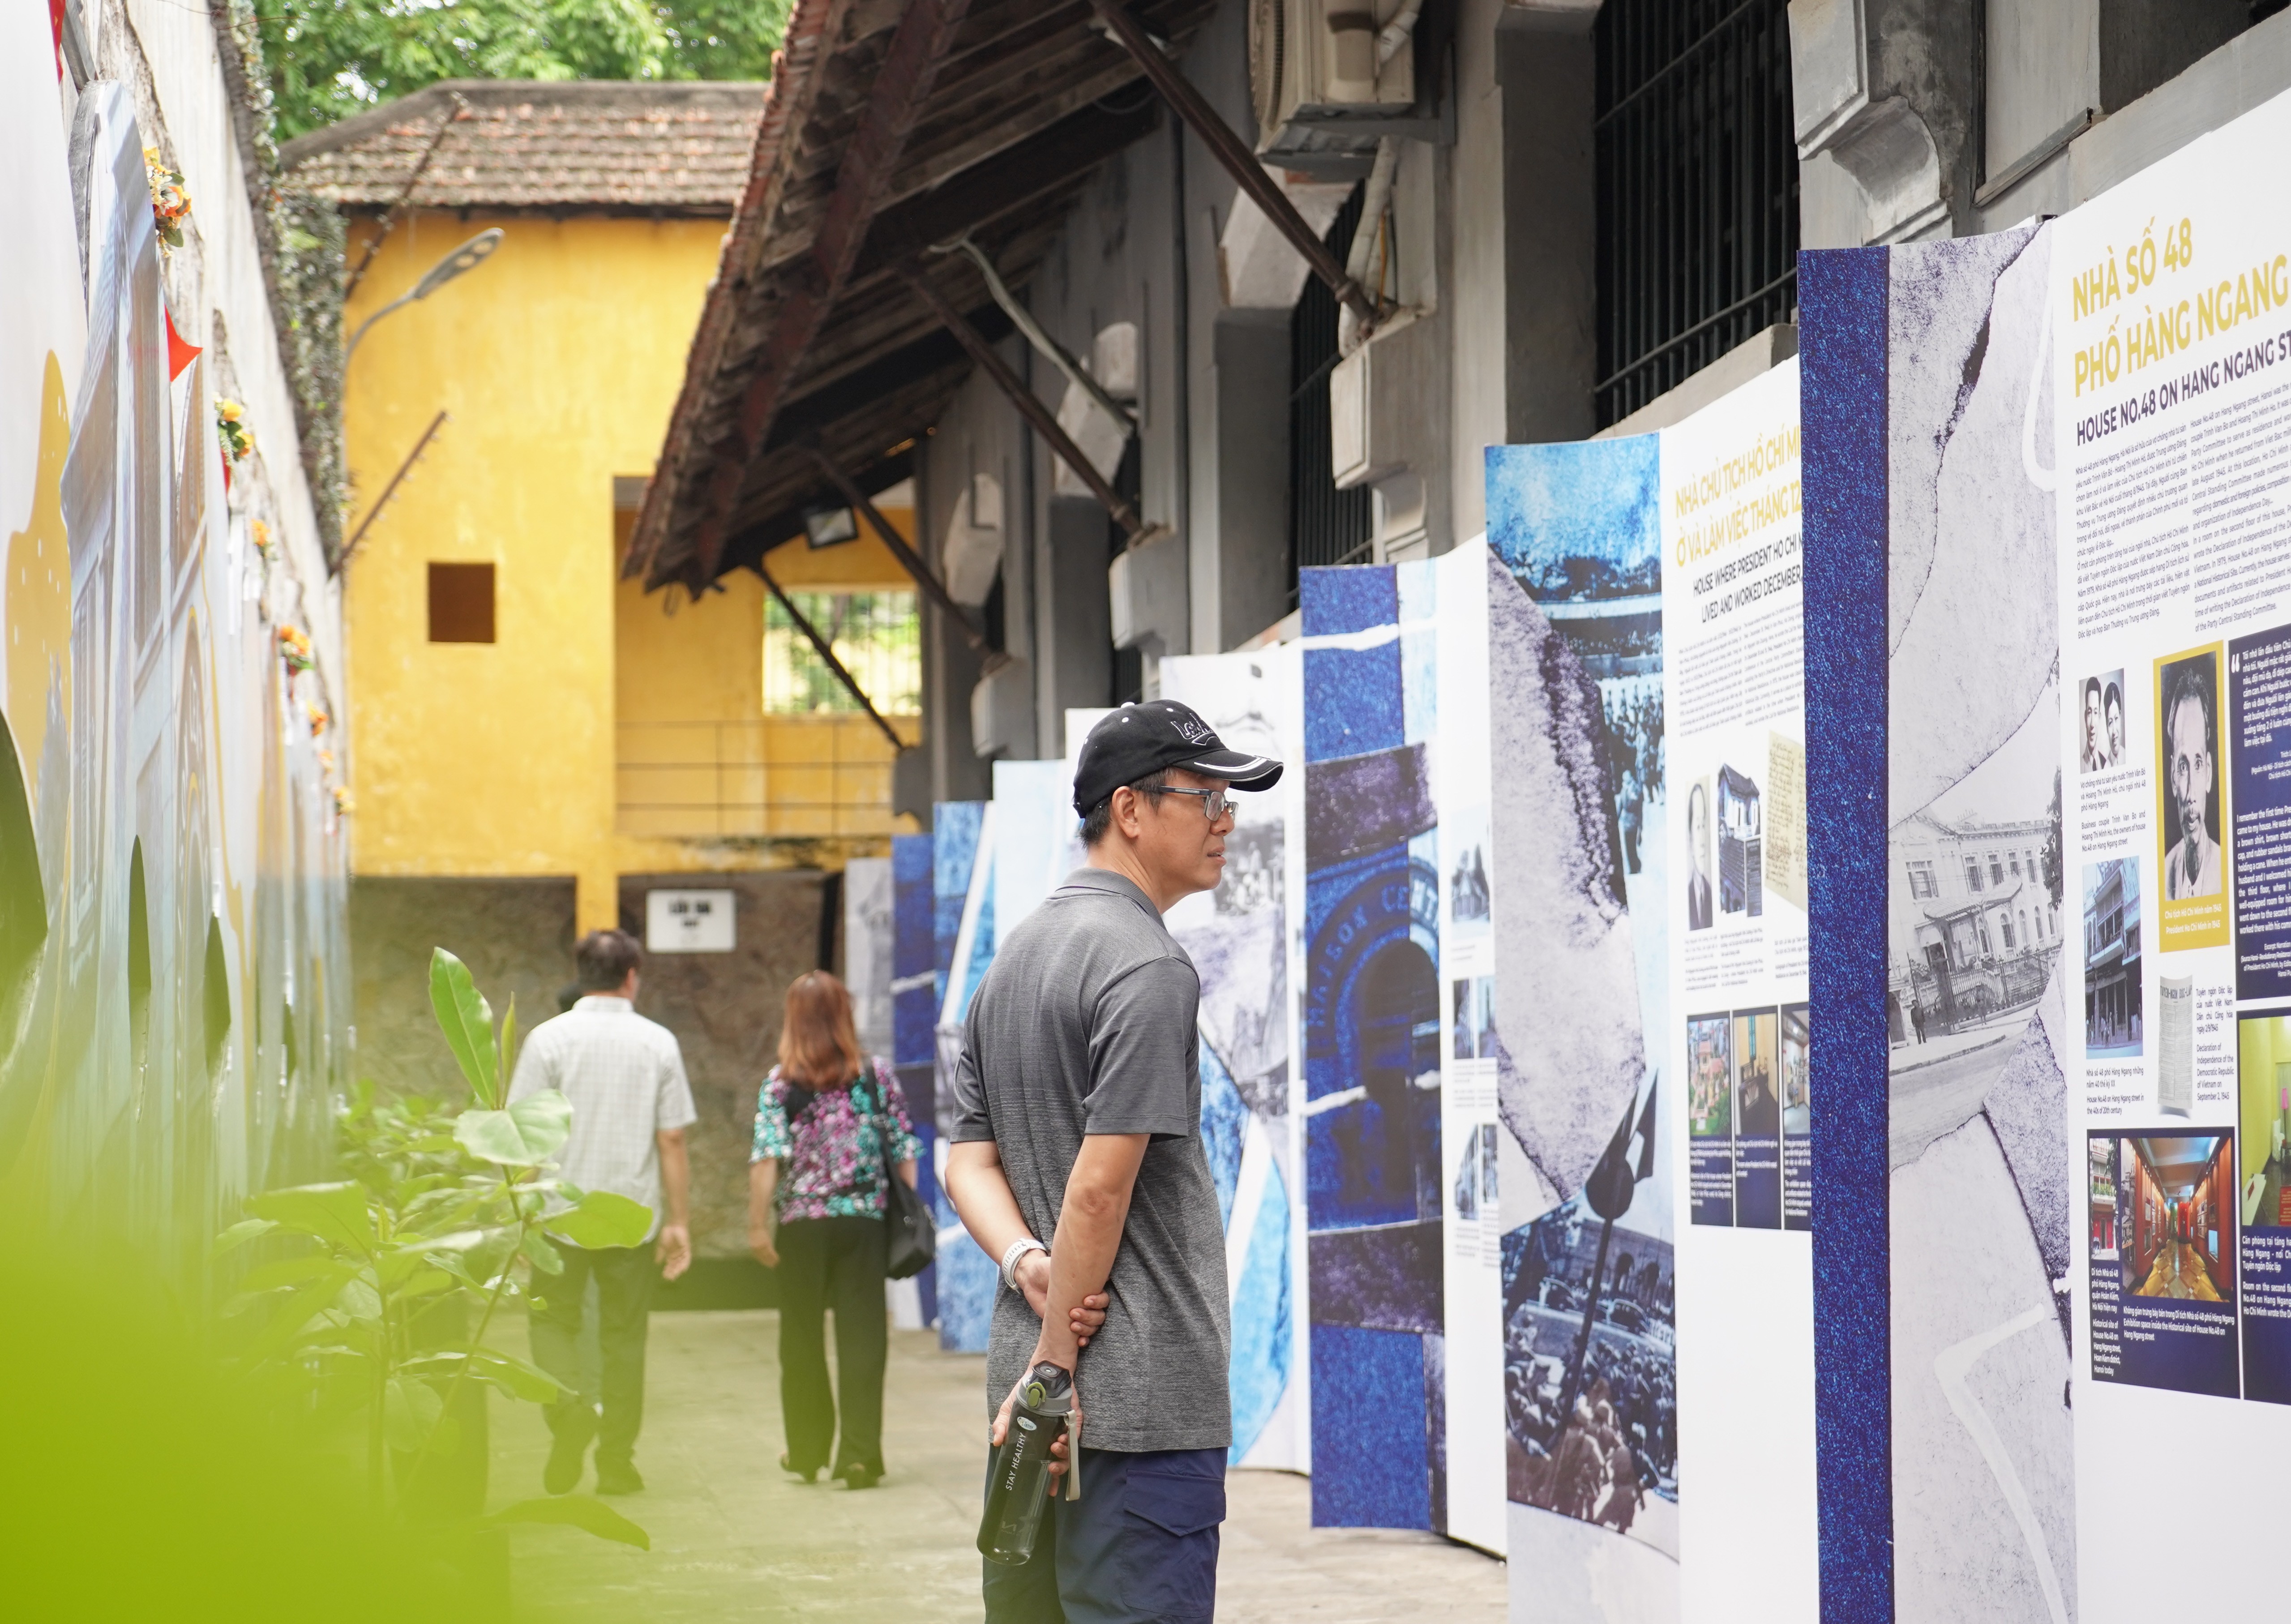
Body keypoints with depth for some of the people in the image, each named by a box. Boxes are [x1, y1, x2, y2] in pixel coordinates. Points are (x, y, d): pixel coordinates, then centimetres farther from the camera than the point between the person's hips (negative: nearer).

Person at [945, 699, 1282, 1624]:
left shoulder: (1012, 958, 18)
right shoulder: (1148, 967, -11)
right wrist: (1057, 1365, -14)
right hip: (1144, 1396, -9)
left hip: (1024, 1379, 9)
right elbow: (1102, 1184, -17)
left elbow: (969, 1158, 14)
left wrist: (1024, 1260, -3)